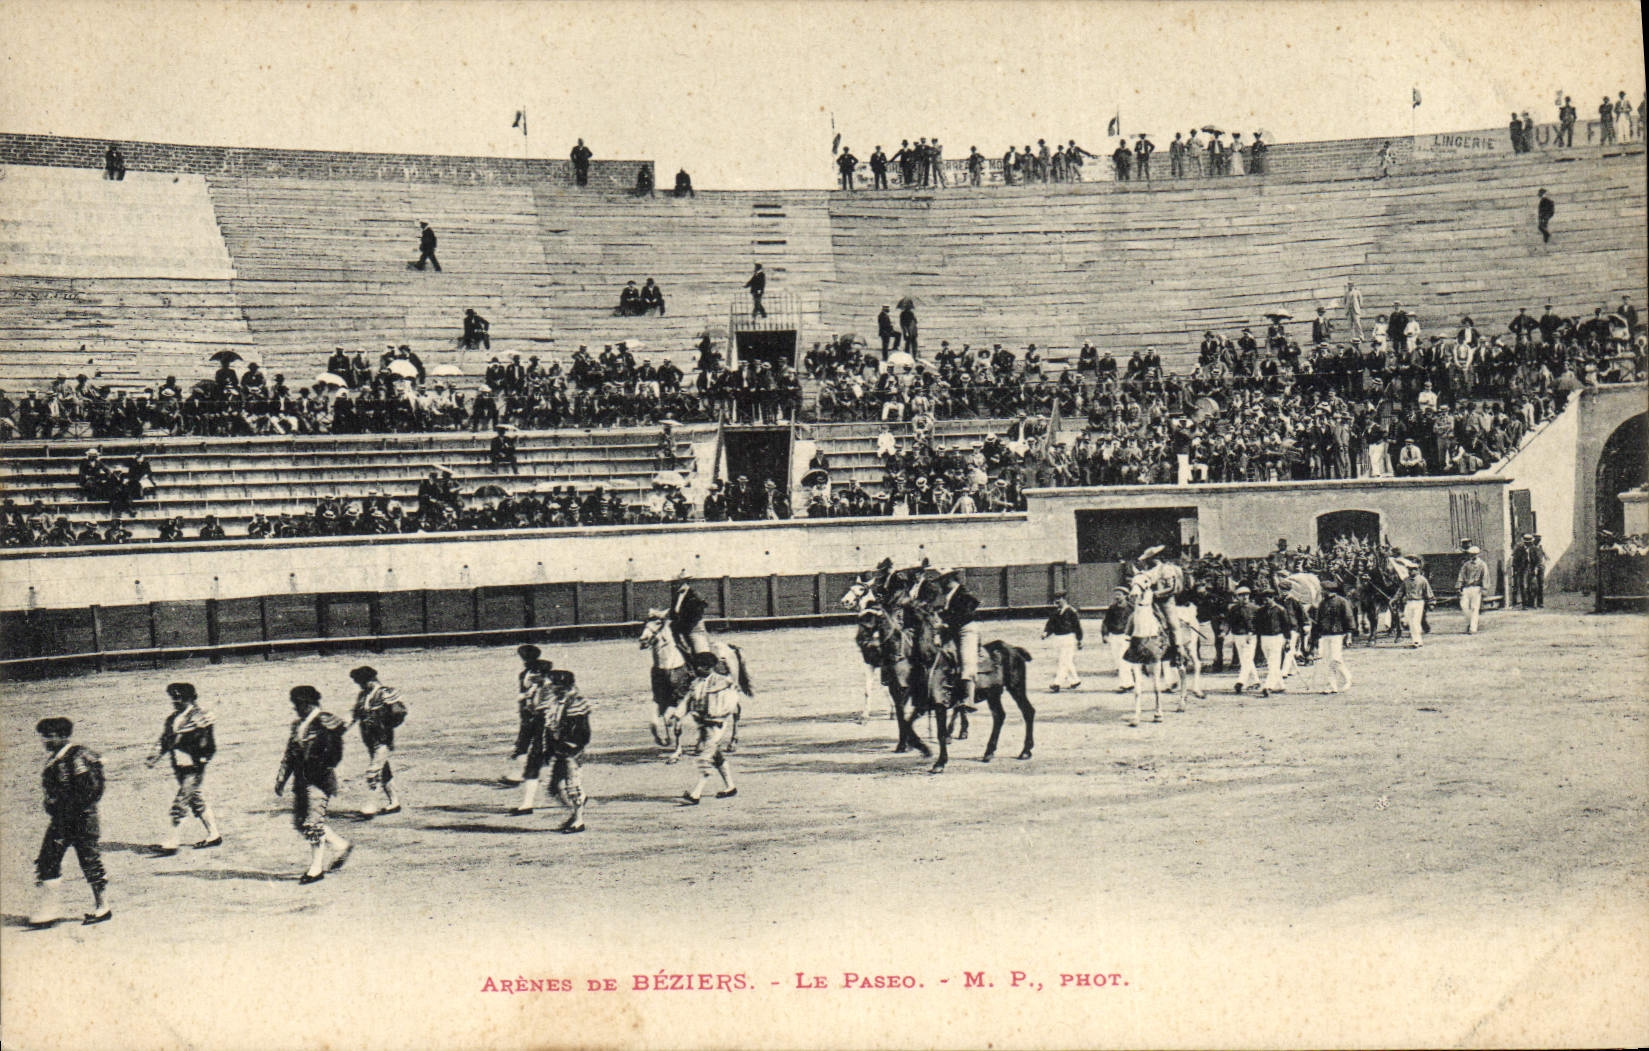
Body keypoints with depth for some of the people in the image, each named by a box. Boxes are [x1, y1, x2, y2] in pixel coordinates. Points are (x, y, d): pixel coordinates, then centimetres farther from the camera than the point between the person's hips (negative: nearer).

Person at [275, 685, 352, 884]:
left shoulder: (326, 723, -11)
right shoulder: (298, 724, 14)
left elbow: (334, 755, -15)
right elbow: (290, 754, 18)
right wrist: (281, 779, 15)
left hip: (320, 780, -9)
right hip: (301, 781, 9)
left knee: (313, 822, -8)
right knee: (299, 821, 9)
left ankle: (316, 869, 3)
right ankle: (341, 845, 24)